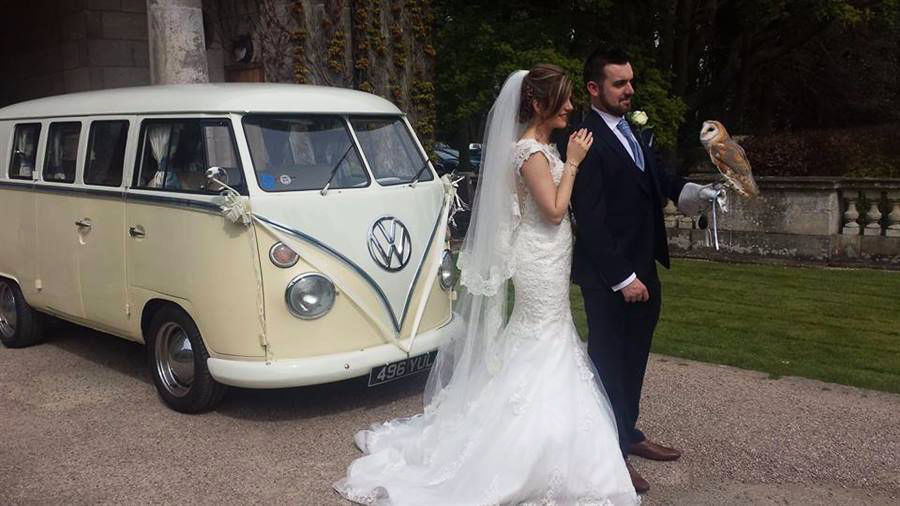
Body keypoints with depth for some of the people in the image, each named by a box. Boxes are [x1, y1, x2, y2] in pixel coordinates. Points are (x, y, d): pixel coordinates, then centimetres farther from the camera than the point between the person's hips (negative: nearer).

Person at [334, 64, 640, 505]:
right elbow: (554, 210, -20)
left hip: (547, 260, 10)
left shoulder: (541, 146, 12)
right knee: (544, 344, -2)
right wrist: (572, 163, -14)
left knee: (535, 343, 17)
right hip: (540, 261, -10)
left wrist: (571, 160, 9)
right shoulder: (530, 150, -18)